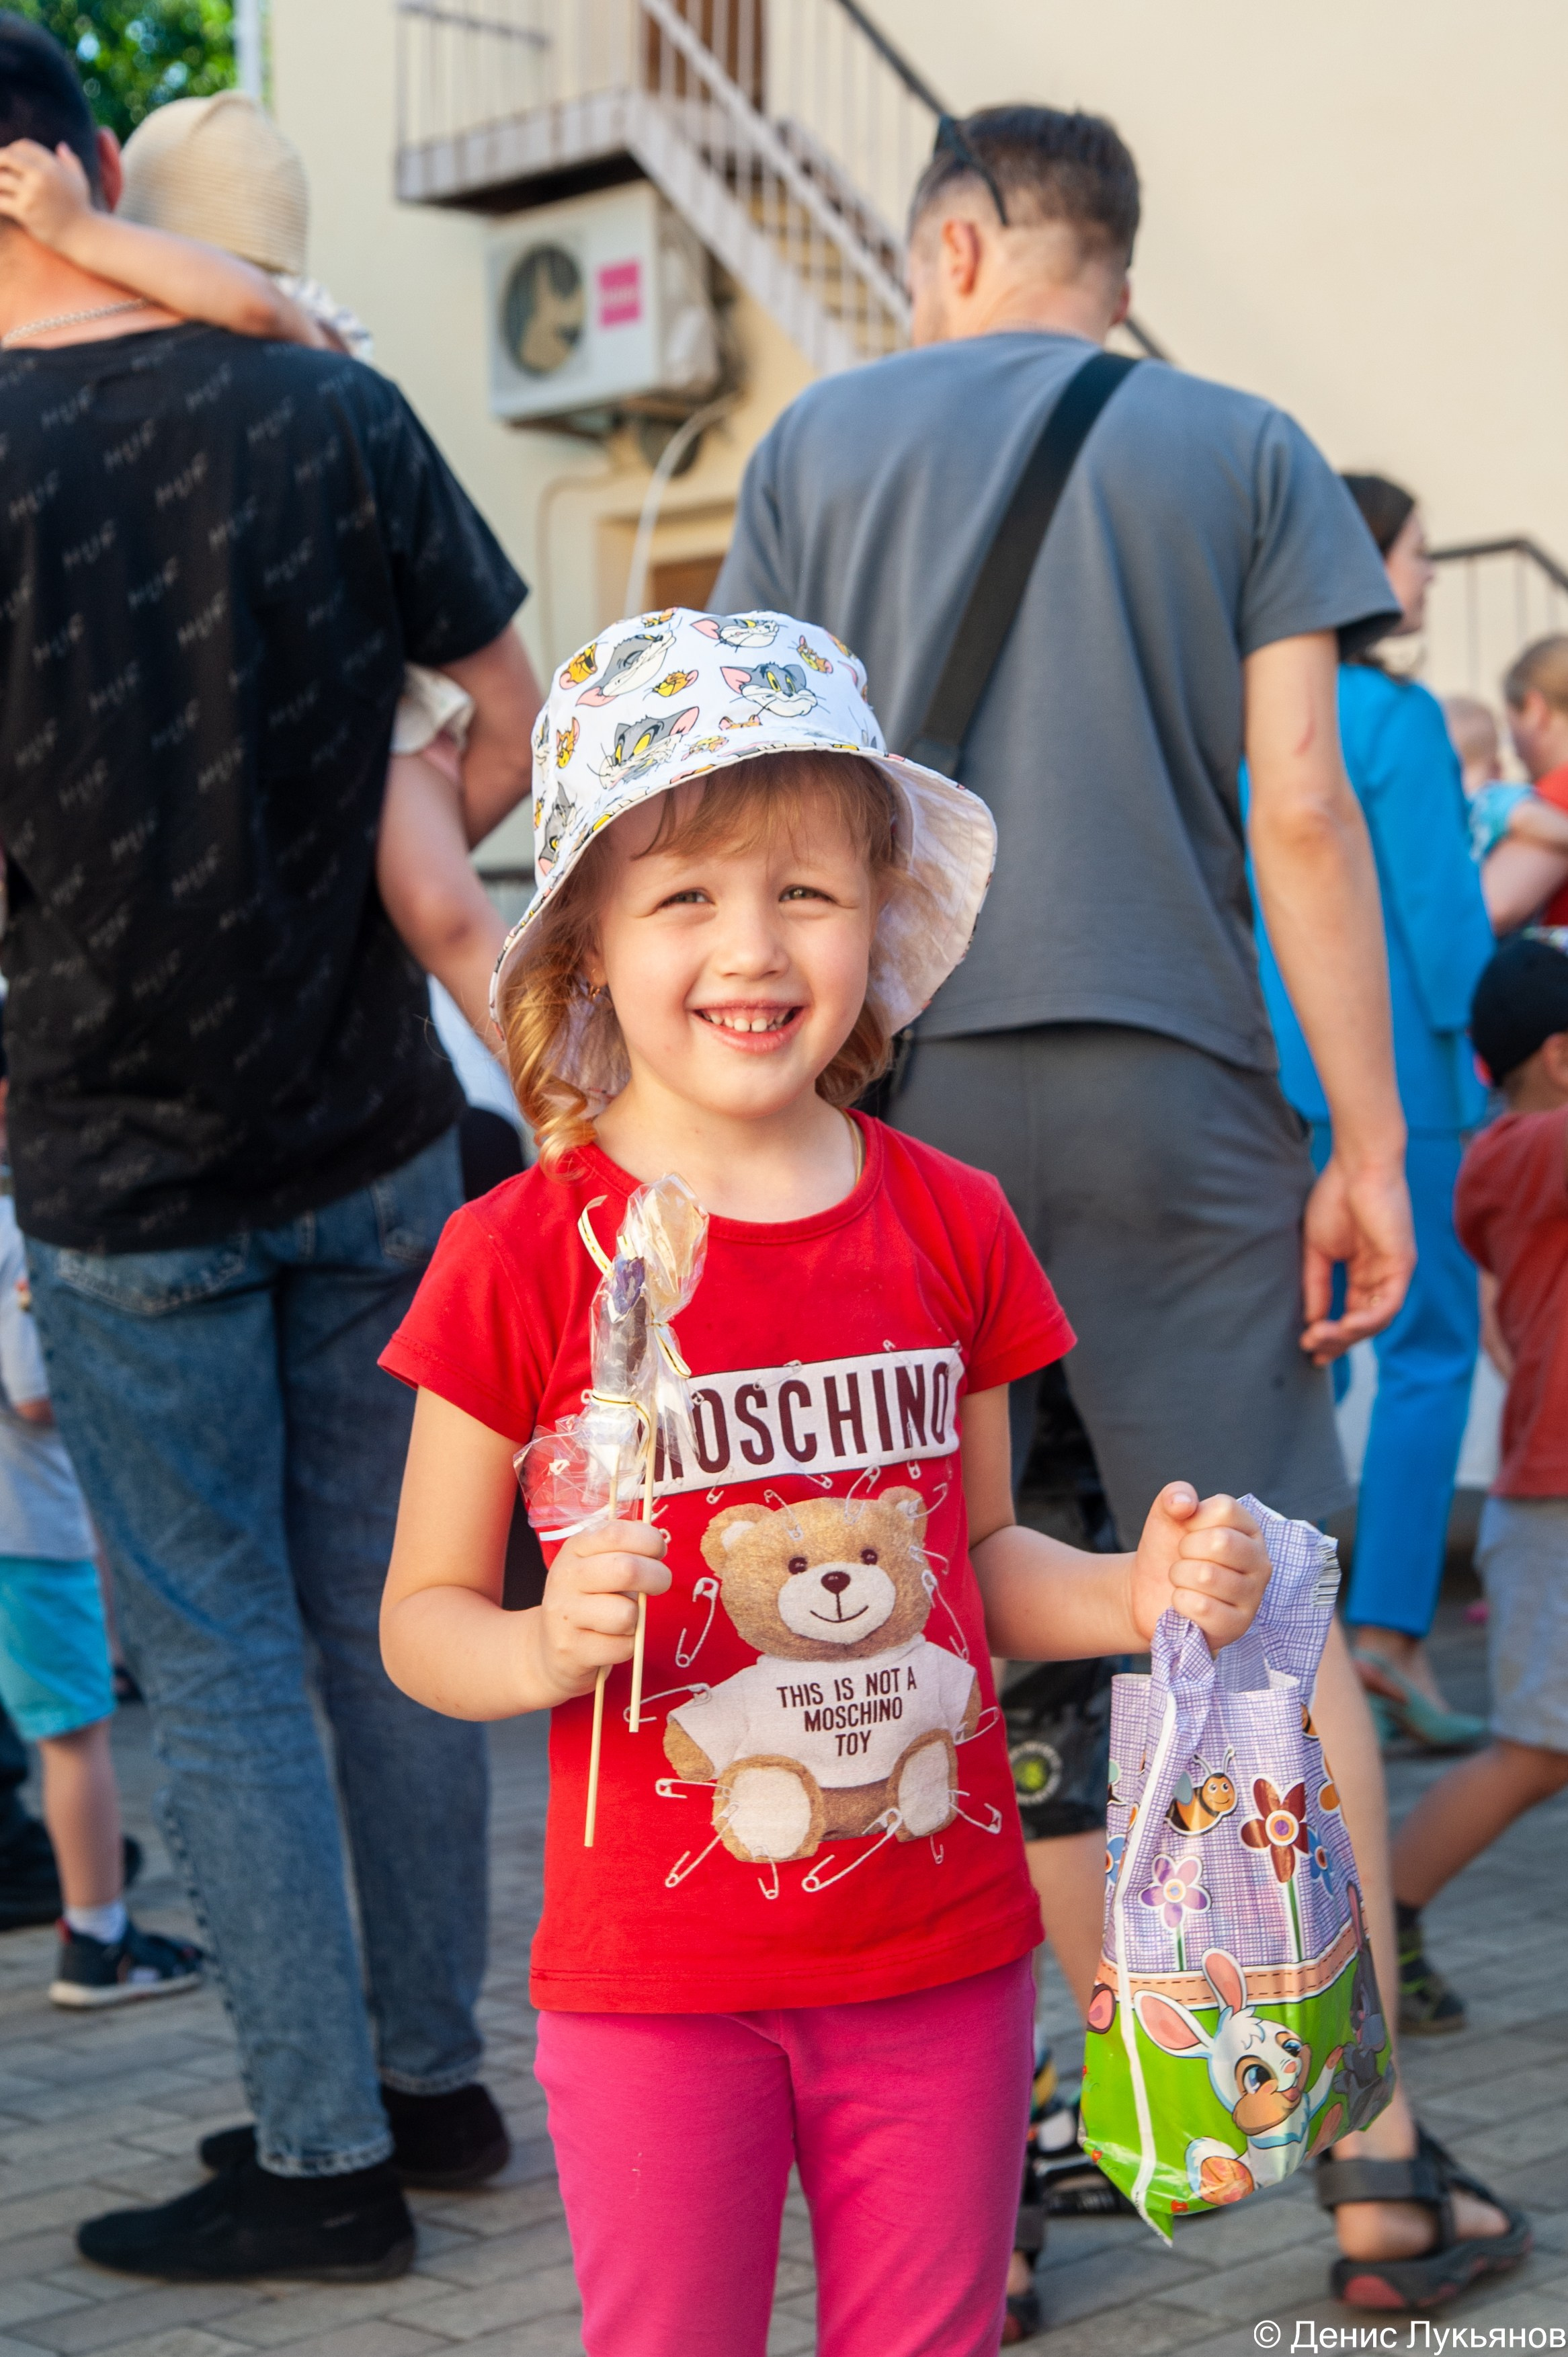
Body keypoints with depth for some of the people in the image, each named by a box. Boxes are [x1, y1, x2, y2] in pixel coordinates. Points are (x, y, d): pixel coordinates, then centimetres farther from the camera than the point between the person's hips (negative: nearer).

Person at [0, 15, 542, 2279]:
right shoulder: (335, 411, -3)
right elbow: (516, 732, 4)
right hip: (379, 1131, 4)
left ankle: (324, 2154, 13)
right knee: (390, 1622, 15)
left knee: (220, 1665, 7)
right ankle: (436, 2076, 26)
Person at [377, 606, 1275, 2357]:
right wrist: (546, 1646, -24)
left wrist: (1138, 1592, -7)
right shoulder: (523, 1257, -9)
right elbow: (421, 1617, -3)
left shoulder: (951, 1230, 1)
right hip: (655, 1981, -3)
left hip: (942, 1957, 3)